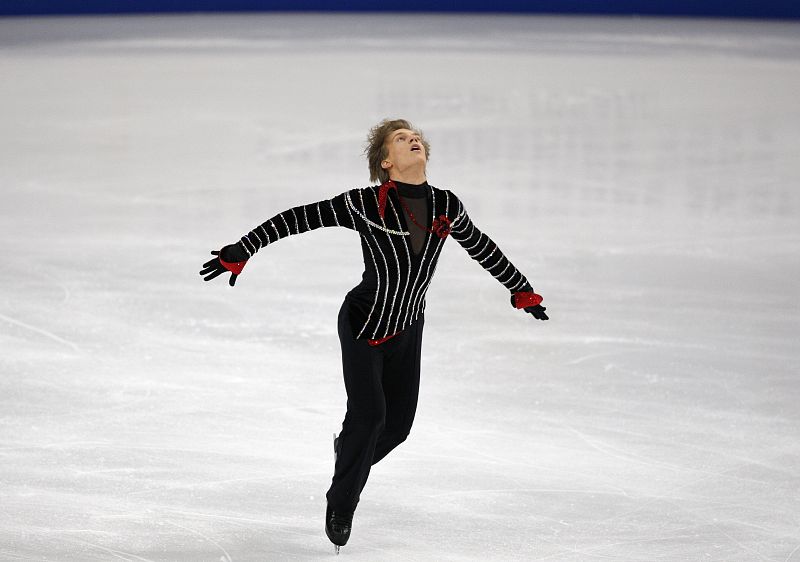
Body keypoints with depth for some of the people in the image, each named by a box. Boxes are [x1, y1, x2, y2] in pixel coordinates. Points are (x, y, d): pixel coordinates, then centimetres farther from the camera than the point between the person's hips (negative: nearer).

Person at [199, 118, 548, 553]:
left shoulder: (446, 206, -7)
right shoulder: (366, 205, -21)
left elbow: (483, 248, 10)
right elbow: (298, 218, -18)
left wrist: (522, 290, 21)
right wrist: (240, 251, -20)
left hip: (407, 331, 5)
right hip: (362, 324, -5)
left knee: (398, 424, 7)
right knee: (368, 414, -14)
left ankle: (348, 452, 42)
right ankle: (340, 505, 11)